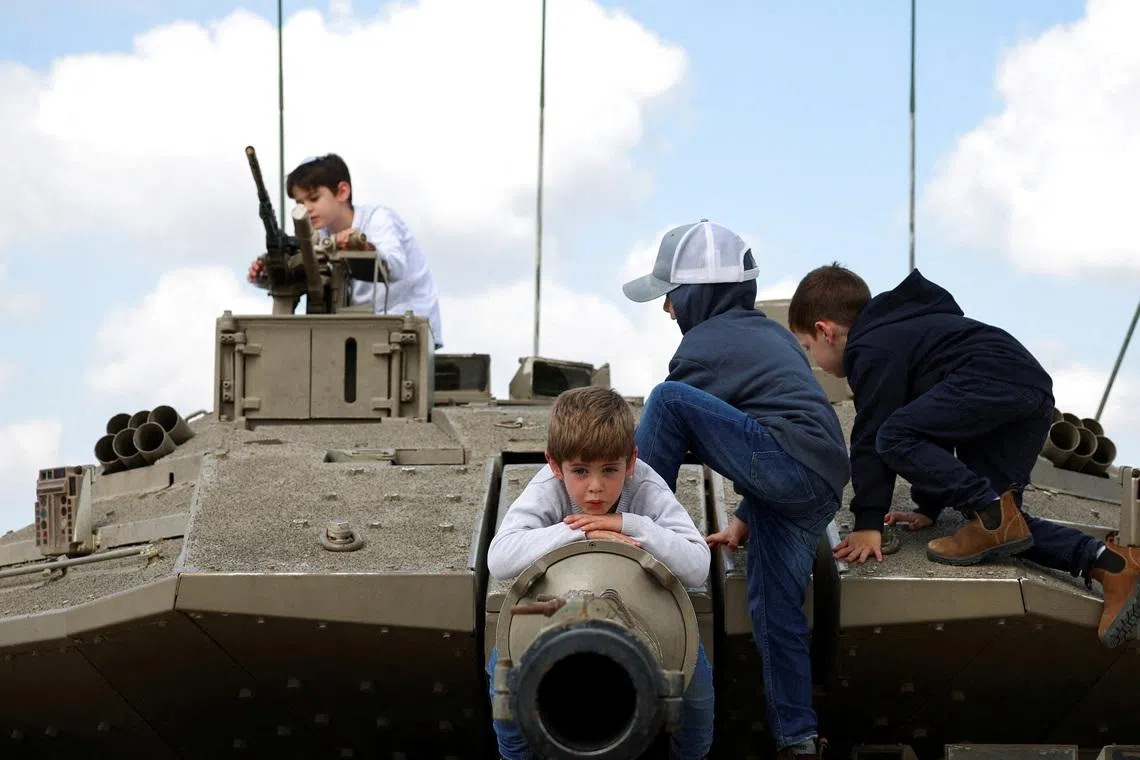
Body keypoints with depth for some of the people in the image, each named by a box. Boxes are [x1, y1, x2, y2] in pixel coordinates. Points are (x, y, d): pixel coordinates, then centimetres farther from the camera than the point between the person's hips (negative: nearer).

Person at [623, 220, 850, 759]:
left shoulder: (704, 346, 1)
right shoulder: (771, 334, 29)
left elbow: (673, 424, 3)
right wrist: (743, 521, 31)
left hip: (786, 465, -9)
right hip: (824, 484, 9)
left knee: (669, 397, -10)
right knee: (773, 606, 9)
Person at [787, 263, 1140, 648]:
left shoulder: (873, 349, -3)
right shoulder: (897, 332, 30)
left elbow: (871, 438, -8)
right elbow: (933, 427, 35)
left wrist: (869, 522, -6)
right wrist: (928, 509, 35)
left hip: (997, 378, -11)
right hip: (1031, 401, 11)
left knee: (894, 437, -15)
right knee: (1000, 525, 8)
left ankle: (994, 514, -15)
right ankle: (1106, 561, -6)